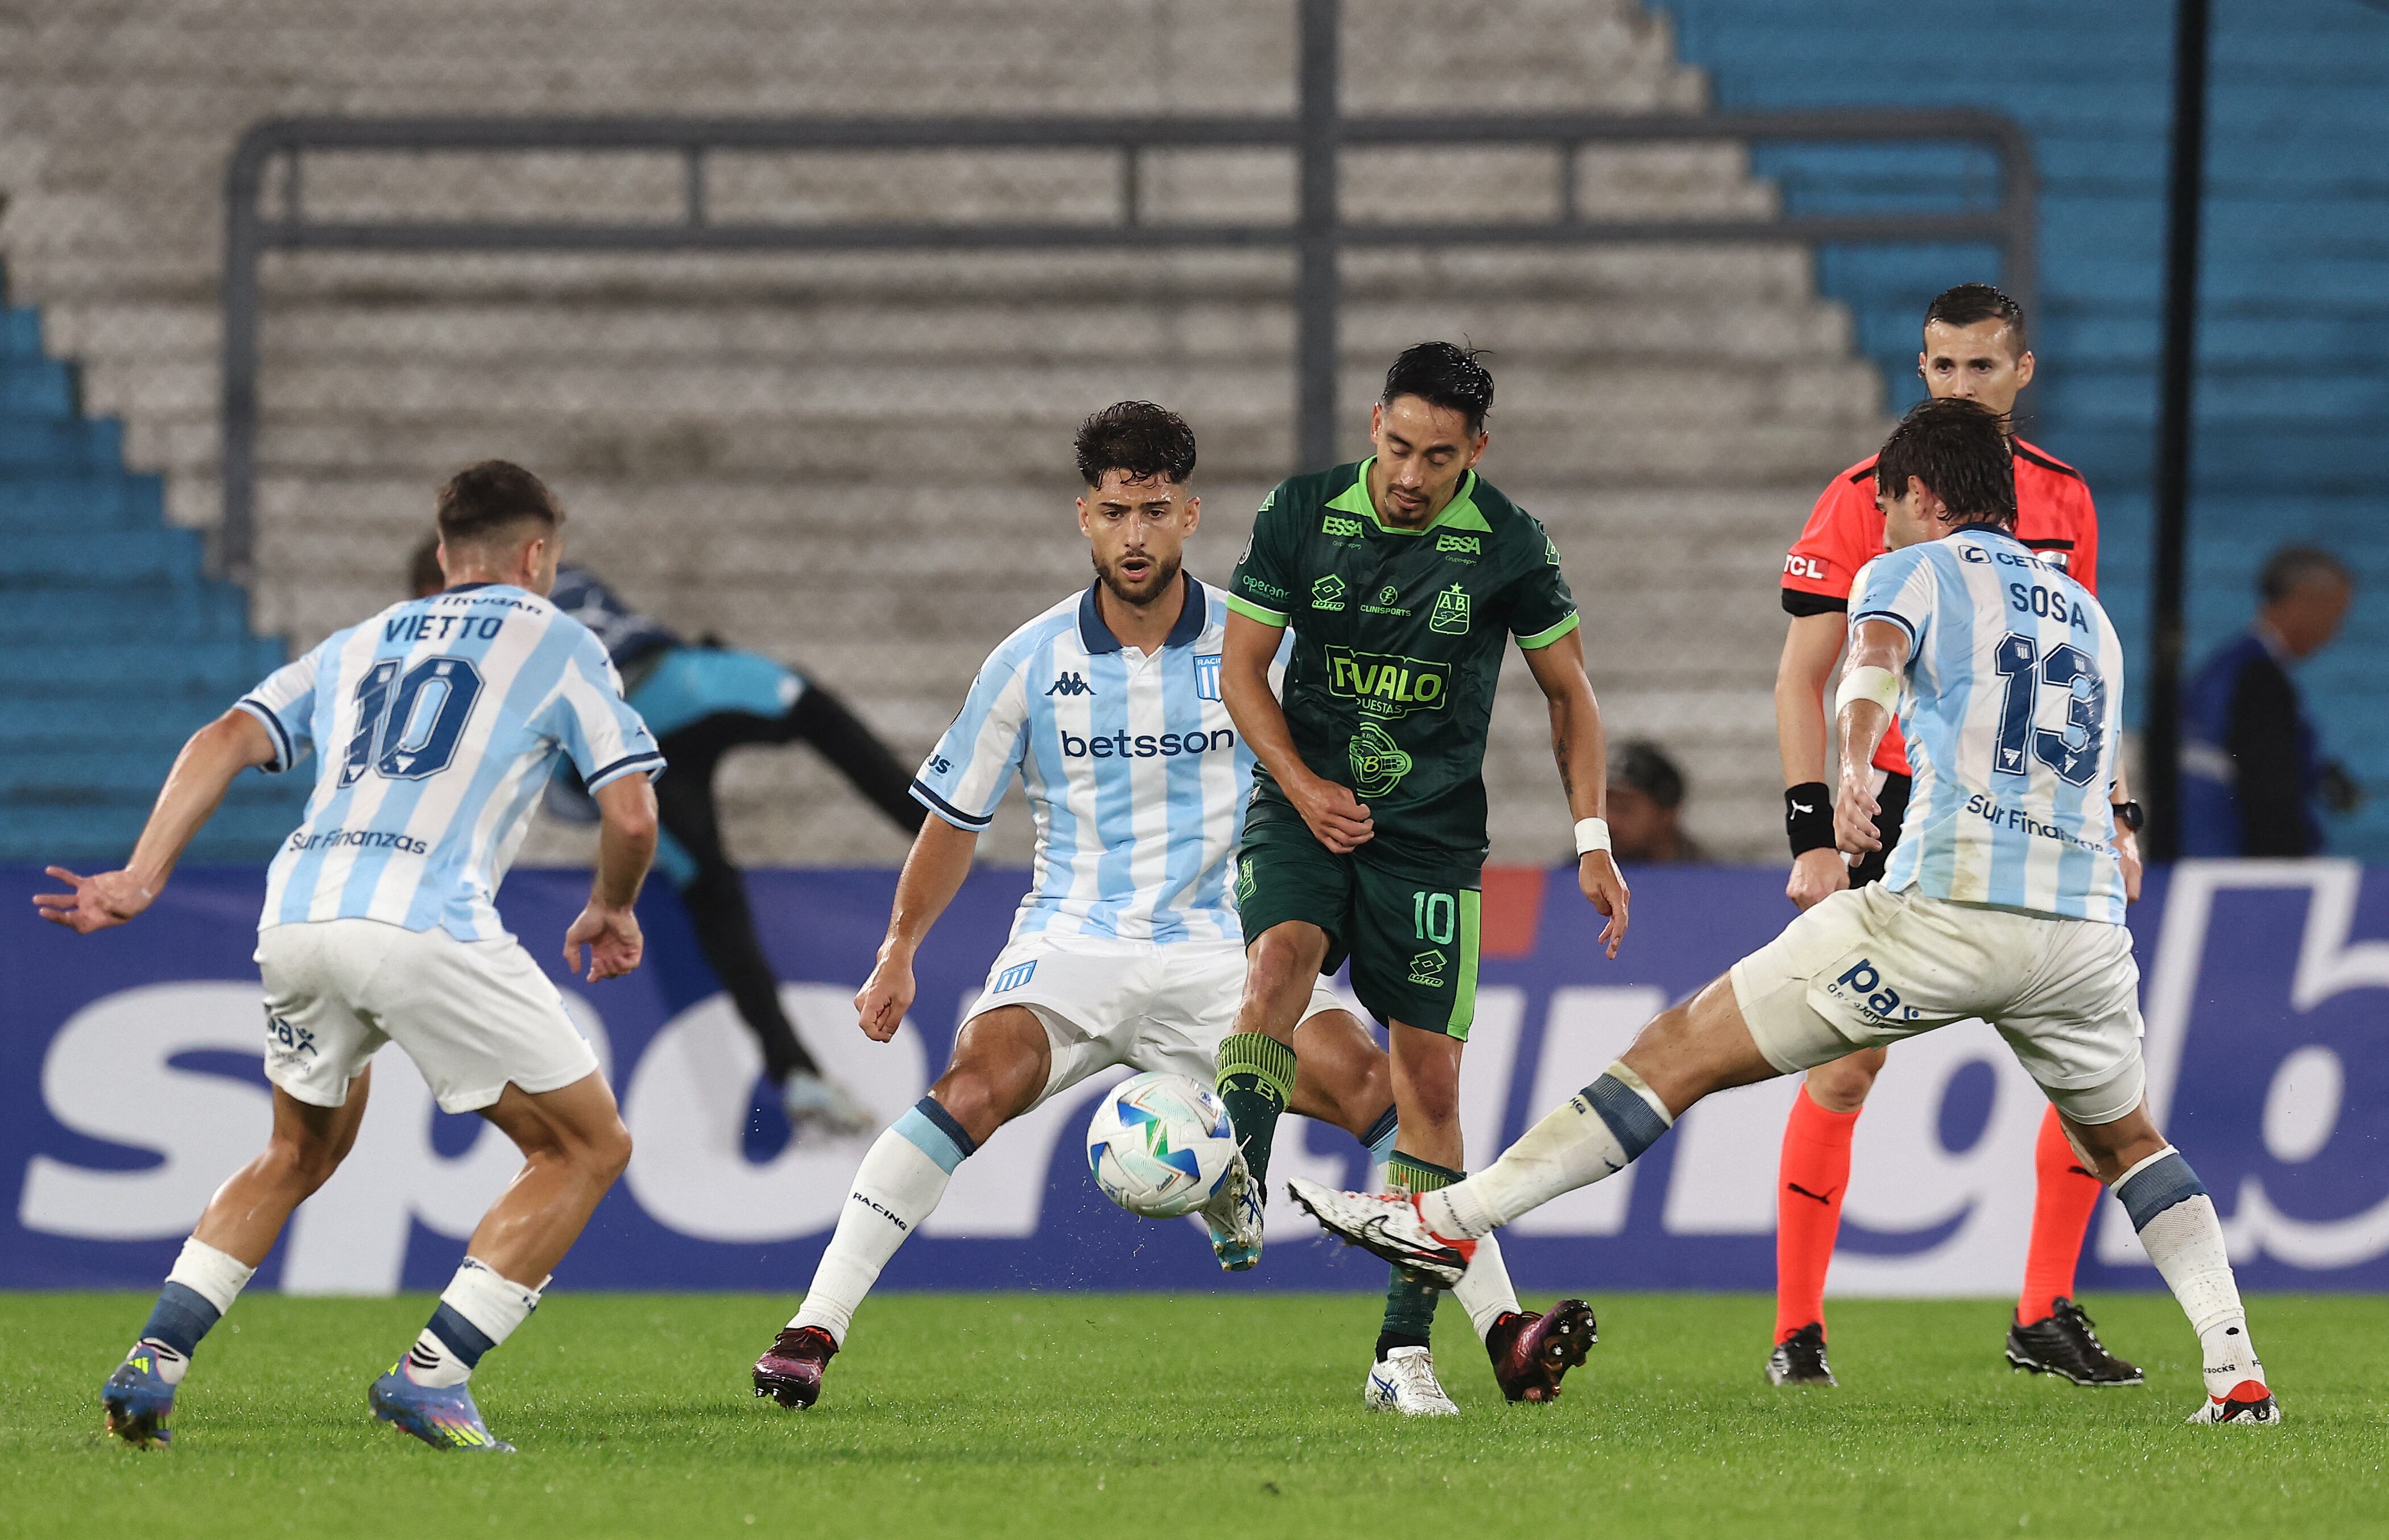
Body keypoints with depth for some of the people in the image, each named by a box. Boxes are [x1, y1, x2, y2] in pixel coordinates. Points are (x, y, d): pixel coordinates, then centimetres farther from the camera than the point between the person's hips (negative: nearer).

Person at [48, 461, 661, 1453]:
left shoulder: (360, 645, 28)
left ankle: (154, 1362, 15)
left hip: (297, 916, 6)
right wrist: (610, 912, 27)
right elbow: (631, 816, 7)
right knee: (588, 1148, 8)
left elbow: (226, 741, 14)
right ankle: (432, 1378, -2)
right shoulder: (556, 644, 15)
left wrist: (141, 879, 8)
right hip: (427, 925, -6)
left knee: (300, 1155, 29)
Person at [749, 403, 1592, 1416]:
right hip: (1072, 943, -1)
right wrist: (898, 954, 12)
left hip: (1217, 944, 1)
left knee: (1373, 1086, -19)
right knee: (980, 1082, -29)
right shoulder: (1033, 662, 0)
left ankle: (1502, 1333, -11)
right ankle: (811, 1332, -27)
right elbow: (955, 819, 12)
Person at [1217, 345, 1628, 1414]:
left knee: (1430, 1079, -2)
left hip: (1431, 832, 0)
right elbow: (1242, 667, 2)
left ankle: (1406, 1345, 4)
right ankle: (1237, 1196, -39)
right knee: (1281, 954, -32)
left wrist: (1592, 841, 0)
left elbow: (1568, 692, 6)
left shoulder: (1508, 545, -6)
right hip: (1305, 801, 0)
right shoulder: (1299, 514, -5)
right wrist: (1302, 786, -11)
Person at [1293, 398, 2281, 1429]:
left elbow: (1875, 659, -16)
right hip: (2083, 921, 5)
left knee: (1686, 1051, 1)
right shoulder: (2087, 612, 27)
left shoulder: (1914, 571, 9)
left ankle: (1450, 1223, -2)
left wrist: (1855, 766, -36)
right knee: (2124, 1140, 29)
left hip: (1943, 909, -5)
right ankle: (2236, 1369, 14)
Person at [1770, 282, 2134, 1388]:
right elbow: (1801, 679, -3)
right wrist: (1813, 835, -11)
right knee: (1843, 1069, -6)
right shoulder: (1865, 499, -5)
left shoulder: (2062, 499, 8)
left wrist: (2112, 813, 10)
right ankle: (1796, 1330, 3)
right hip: (1901, 818, -4)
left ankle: (2044, 1318, 7)